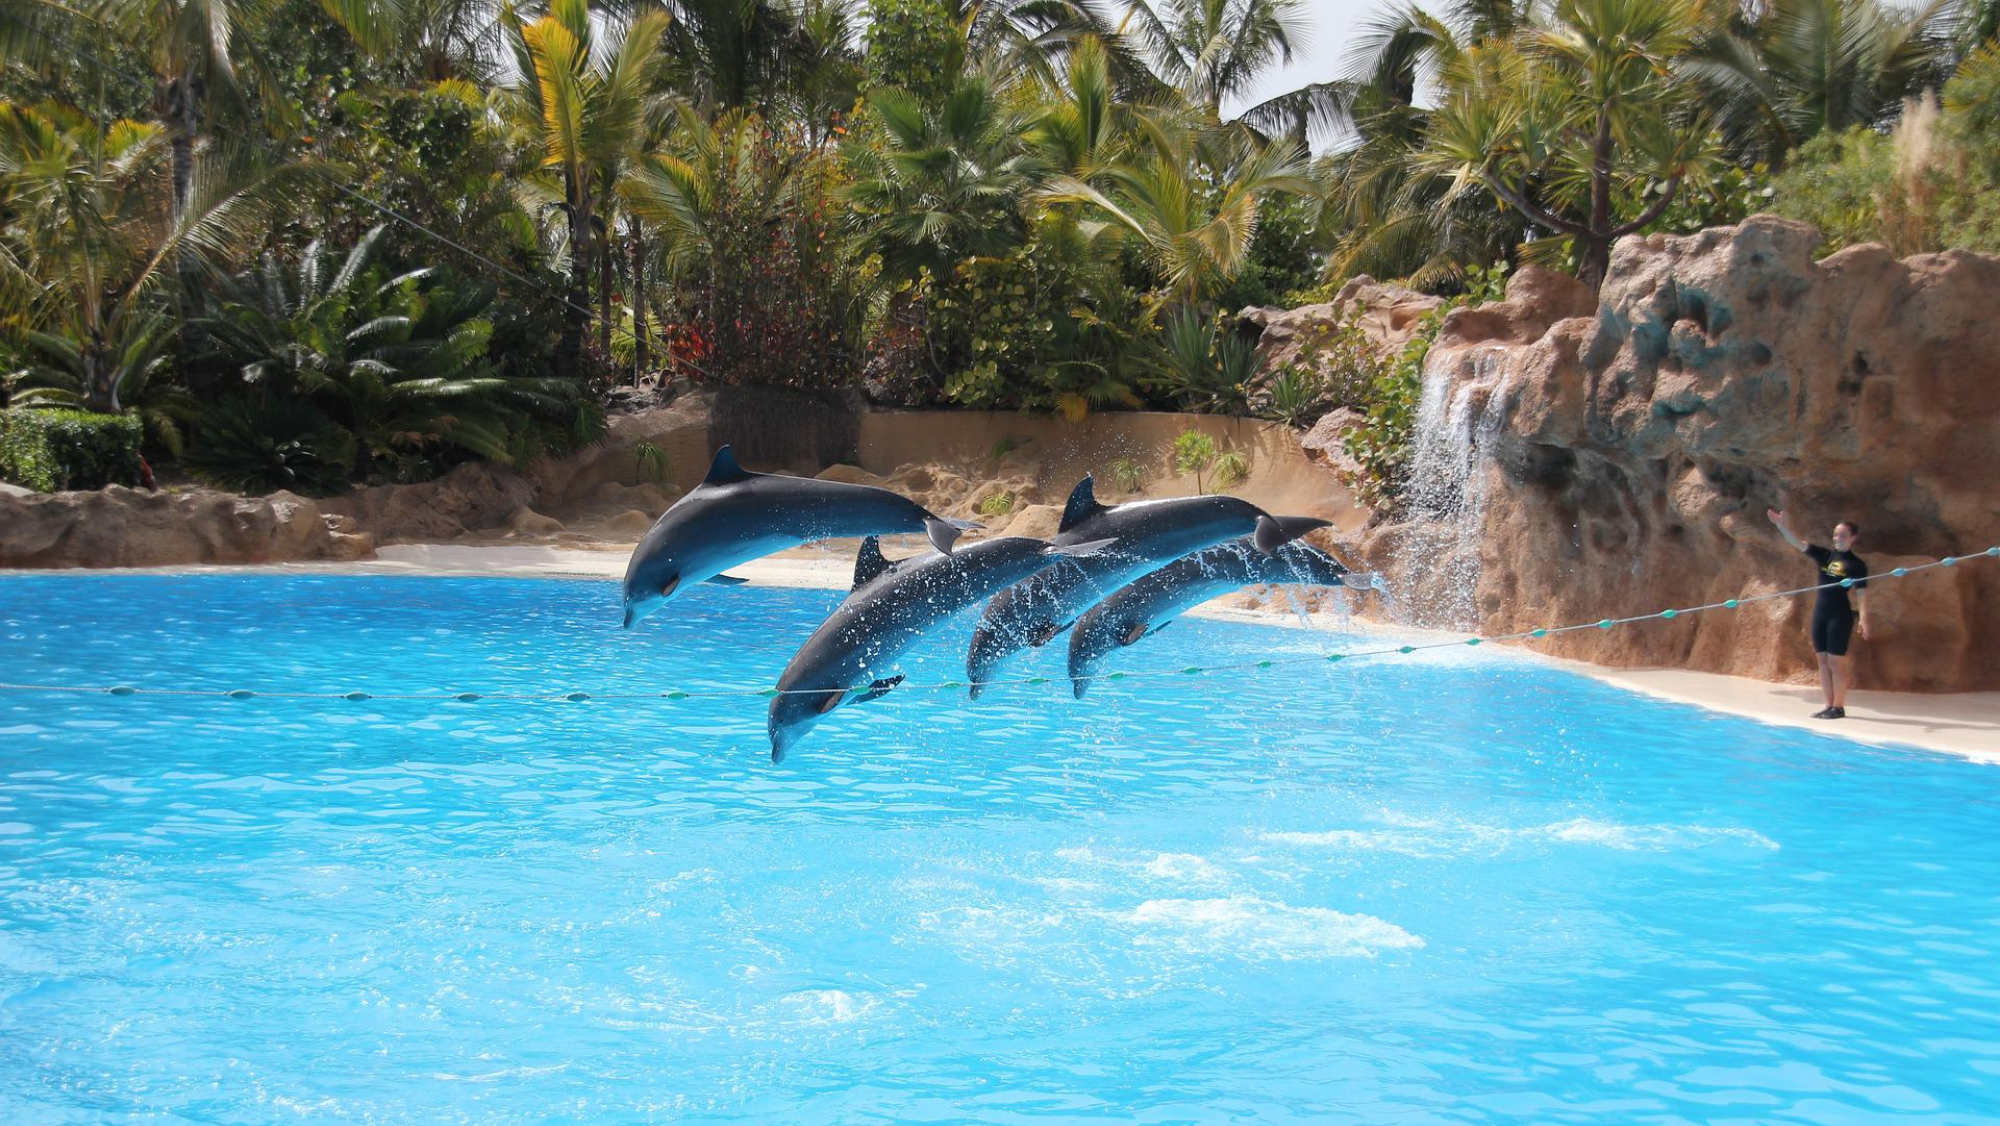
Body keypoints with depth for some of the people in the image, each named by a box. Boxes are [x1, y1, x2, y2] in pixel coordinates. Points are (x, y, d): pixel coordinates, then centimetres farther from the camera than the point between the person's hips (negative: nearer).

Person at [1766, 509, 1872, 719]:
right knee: (1823, 661, 7)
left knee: (1836, 662, -4)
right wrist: (1781, 526, -13)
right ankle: (1829, 705, 13)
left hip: (1840, 616, -6)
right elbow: (1798, 544, 1)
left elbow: (1861, 594, -8)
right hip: (1820, 613, 6)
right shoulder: (1825, 555, 8)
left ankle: (1839, 707, 1)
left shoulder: (1856, 564, -4)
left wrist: (1863, 619, -19)